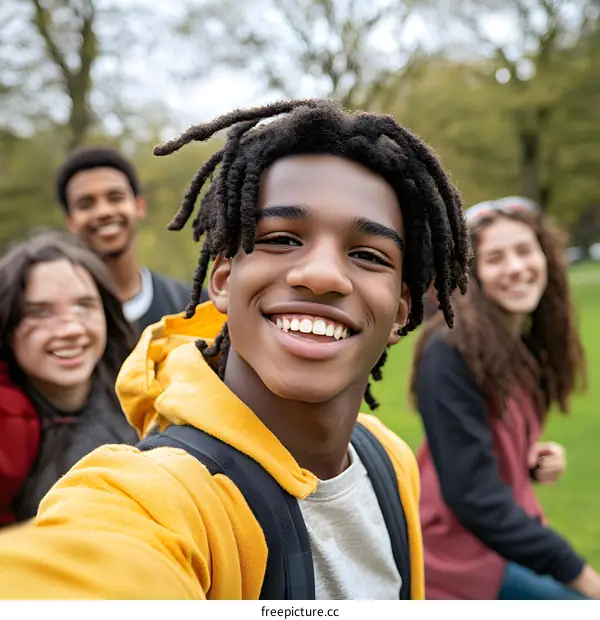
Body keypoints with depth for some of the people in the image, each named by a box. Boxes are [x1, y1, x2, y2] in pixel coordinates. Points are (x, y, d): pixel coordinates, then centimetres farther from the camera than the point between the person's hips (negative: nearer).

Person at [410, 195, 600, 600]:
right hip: (464, 552, -8)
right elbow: (471, 493, -23)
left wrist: (536, 461, -5)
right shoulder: (450, 353, -20)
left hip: (510, 532, 8)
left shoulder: (529, 345, 6)